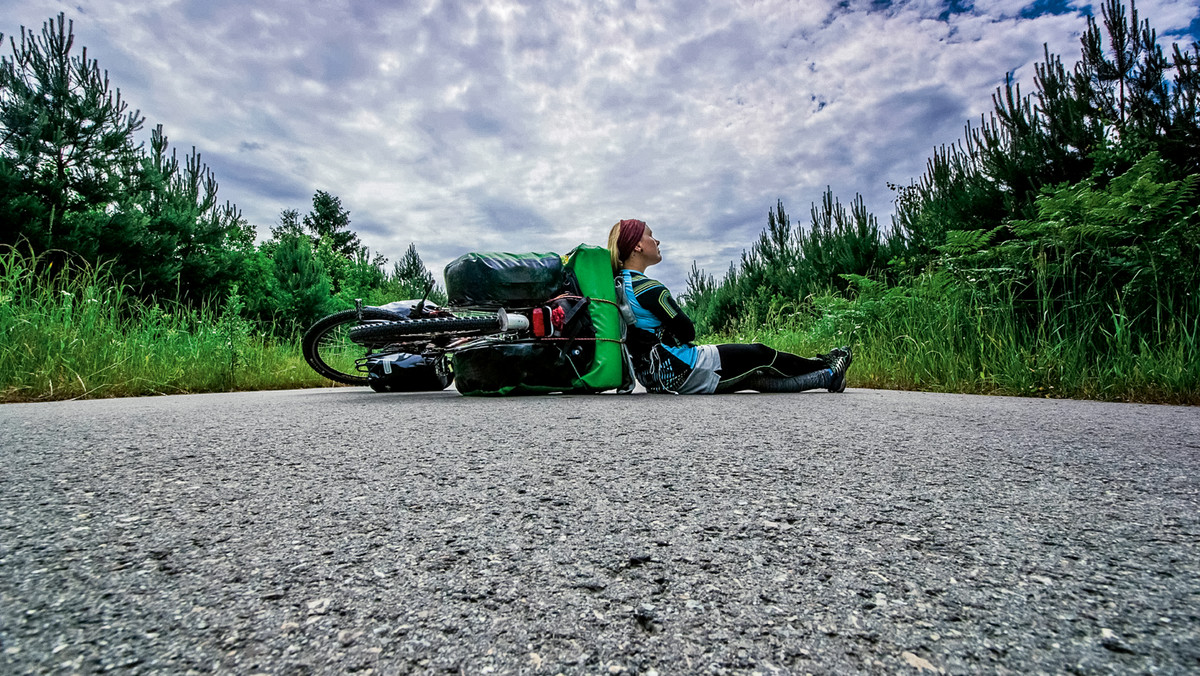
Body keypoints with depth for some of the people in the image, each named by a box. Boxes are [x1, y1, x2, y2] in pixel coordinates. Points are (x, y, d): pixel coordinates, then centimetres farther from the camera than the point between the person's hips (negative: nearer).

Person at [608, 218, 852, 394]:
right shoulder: (648, 288, -22)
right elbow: (687, 331, -15)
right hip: (683, 372, -9)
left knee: (752, 379, 17)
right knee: (759, 354, 10)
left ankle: (827, 377, 31)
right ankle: (824, 368, 34)